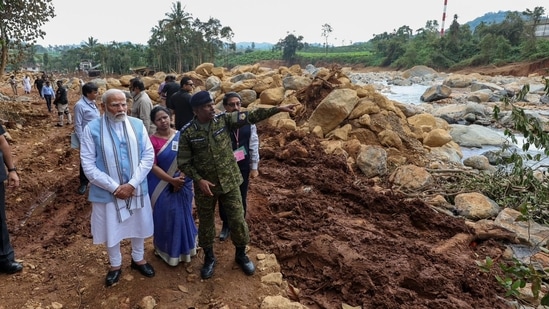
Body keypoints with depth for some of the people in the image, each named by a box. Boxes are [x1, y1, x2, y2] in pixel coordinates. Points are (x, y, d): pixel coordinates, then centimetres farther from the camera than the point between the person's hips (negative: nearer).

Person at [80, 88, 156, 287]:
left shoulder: (137, 125, -5)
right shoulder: (92, 129, -12)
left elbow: (148, 155, -6)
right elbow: (88, 165, -12)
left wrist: (132, 184, -15)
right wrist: (114, 187, -17)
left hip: (136, 188, 2)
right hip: (107, 192, -2)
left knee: (138, 225, 19)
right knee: (111, 229, 14)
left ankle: (138, 259, 44)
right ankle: (115, 265, 39)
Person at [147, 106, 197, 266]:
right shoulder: (152, 141, -11)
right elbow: (153, 166, -13)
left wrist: (181, 177, -14)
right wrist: (171, 180, -19)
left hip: (183, 184, 3)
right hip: (162, 186, -3)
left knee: (184, 215, 15)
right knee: (166, 217, 8)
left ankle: (184, 247, 36)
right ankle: (168, 250, 29)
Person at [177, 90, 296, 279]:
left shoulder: (224, 120, -7)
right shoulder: (187, 132, -11)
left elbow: (251, 116, -11)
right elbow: (183, 162, -6)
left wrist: (278, 109, -17)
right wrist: (198, 180, -18)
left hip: (229, 182, 1)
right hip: (205, 186, -1)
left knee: (237, 220, 9)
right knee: (206, 223, 15)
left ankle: (241, 255, 34)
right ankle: (209, 258, 38)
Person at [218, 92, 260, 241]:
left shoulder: (248, 122, -7)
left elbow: (254, 145, 0)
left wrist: (254, 167, 2)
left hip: (243, 166, 2)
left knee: (241, 197, 15)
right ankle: (226, 225, 40)